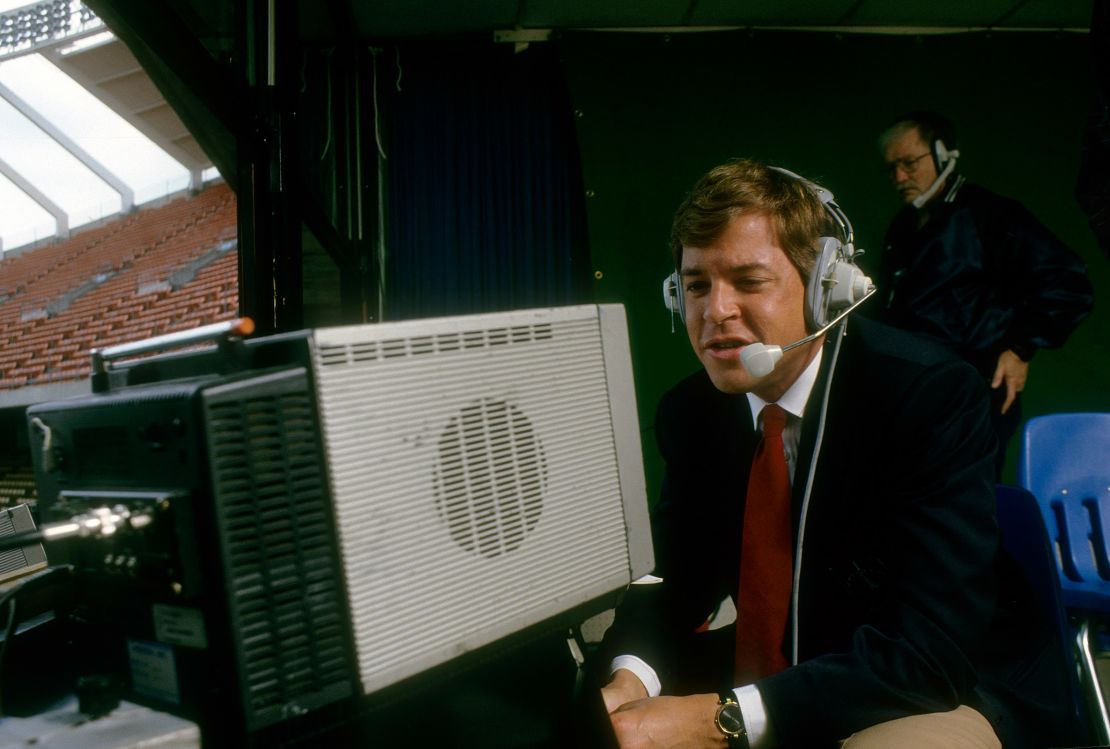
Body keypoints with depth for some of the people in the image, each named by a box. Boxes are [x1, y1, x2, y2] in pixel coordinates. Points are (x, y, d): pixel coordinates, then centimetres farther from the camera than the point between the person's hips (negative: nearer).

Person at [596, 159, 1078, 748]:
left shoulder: (933, 392, -22)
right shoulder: (688, 413, -4)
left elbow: (930, 646, -28)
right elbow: (674, 575, -2)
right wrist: (630, 677, -25)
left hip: (947, 685, -4)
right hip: (774, 679, 5)